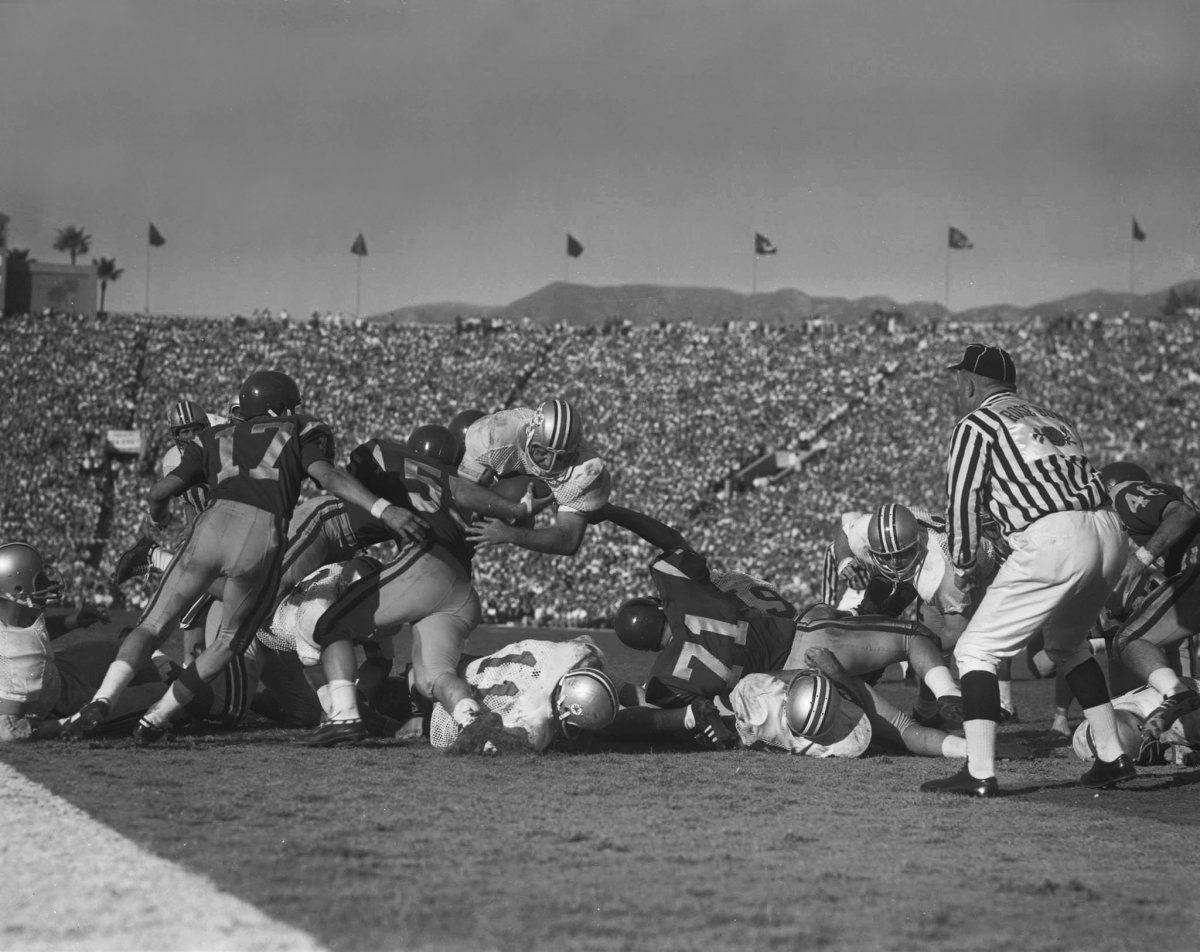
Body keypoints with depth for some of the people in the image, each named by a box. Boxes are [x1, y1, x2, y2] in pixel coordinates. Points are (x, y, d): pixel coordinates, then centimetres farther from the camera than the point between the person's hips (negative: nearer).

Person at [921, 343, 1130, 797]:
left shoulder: (977, 424, 7)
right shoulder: (1053, 419, 28)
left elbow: (962, 500, 6)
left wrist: (965, 563, 22)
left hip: (1054, 542, -7)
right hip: (1109, 532, 7)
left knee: (977, 650, 2)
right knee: (1066, 642, 30)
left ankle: (979, 773, -9)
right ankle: (1113, 756, 26)